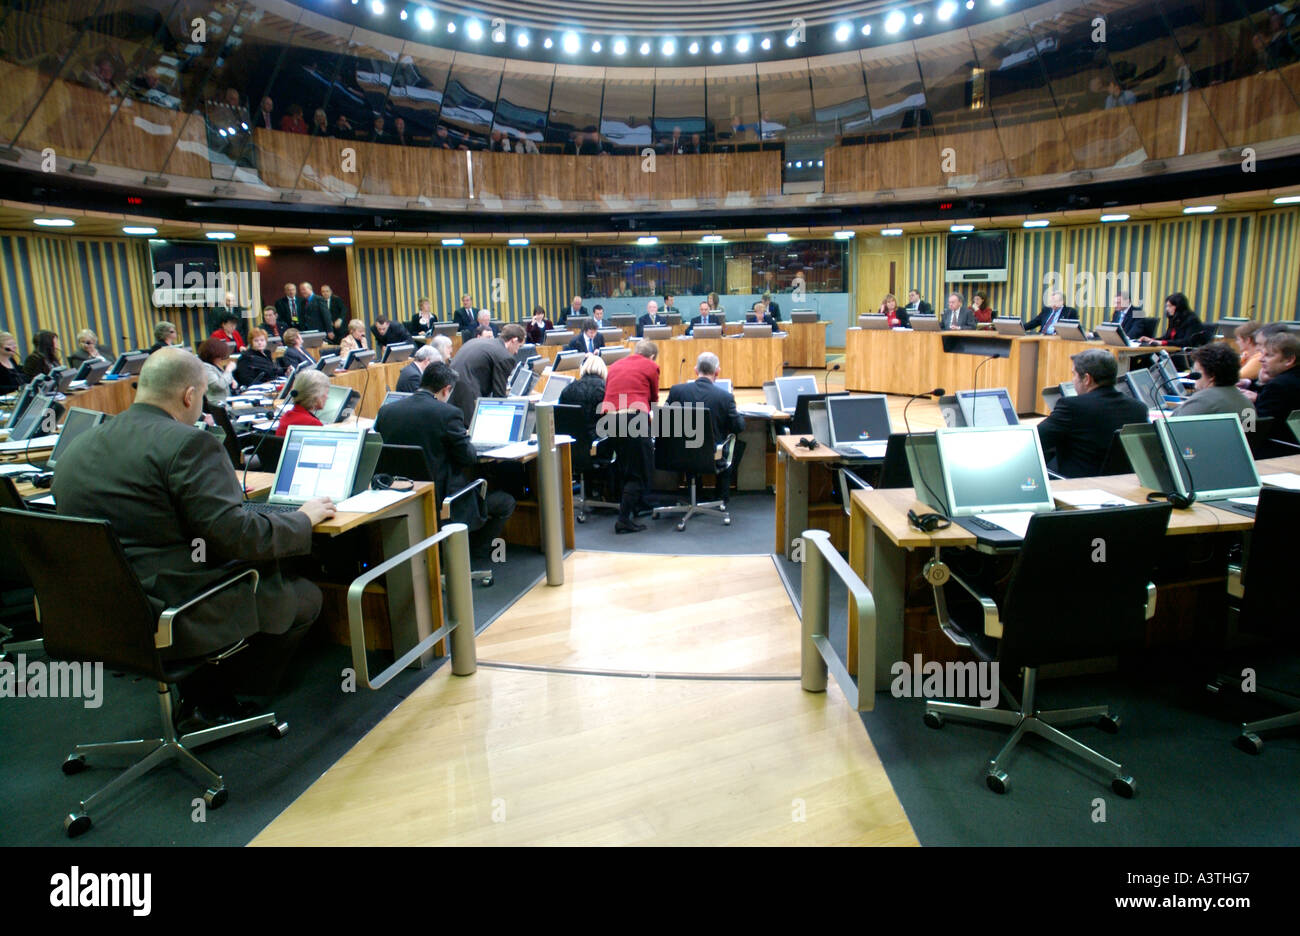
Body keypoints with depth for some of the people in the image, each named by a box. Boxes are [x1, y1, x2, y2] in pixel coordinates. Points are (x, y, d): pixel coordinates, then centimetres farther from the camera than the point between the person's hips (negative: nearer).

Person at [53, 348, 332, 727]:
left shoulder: (78, 448, 8)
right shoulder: (188, 443, -18)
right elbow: (236, 536, -22)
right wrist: (303, 519, -6)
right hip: (175, 621, -9)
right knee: (305, 597, 8)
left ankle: (202, 698, 24)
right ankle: (209, 702, 16)